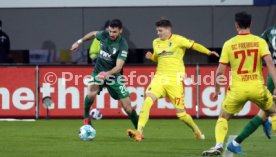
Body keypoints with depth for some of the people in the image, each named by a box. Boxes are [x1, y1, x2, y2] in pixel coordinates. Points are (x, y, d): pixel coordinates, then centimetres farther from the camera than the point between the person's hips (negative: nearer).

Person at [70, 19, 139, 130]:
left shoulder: (122, 45, -22)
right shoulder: (104, 35, -10)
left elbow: (118, 66, -31)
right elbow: (93, 34, 16)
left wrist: (107, 74, -49)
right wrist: (79, 42, 18)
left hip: (113, 75, -2)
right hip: (98, 72, 2)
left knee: (127, 106, -4)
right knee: (91, 93, -29)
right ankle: (86, 119, -6)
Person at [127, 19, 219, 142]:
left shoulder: (177, 40, -4)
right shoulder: (156, 42, 14)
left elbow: (194, 45, -2)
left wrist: (208, 52, -15)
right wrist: (151, 57, 6)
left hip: (175, 80, -4)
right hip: (159, 77, 4)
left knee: (180, 114, -1)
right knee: (147, 101, -21)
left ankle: (197, 131, 27)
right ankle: (139, 132, -24)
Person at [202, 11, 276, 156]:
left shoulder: (229, 44, -1)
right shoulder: (260, 41, -1)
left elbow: (220, 71, -1)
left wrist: (217, 90, 14)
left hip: (237, 89, 0)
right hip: (257, 88, 0)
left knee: (223, 117, 18)